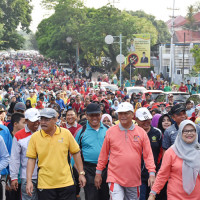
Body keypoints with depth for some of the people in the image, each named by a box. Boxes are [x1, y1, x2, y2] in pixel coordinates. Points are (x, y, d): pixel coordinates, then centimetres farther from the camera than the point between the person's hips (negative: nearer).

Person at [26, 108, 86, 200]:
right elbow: (31, 159, 2)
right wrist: (29, 180, -5)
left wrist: (81, 173, 6)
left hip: (66, 182, 0)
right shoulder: (35, 137, -1)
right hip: (44, 185, 0)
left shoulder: (66, 133, -1)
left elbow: (76, 153, 7)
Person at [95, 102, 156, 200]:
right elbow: (104, 154, 7)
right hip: (115, 178, -2)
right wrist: (98, 173, 8)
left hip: (134, 180, 2)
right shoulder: (110, 131, 0)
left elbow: (148, 154, 3)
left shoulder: (141, 132, 2)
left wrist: (152, 173, -5)